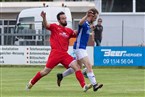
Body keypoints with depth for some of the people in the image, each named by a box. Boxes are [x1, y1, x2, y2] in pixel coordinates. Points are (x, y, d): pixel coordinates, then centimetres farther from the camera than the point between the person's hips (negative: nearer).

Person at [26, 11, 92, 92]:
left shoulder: (69, 31, 14)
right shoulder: (55, 27, 1)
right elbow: (46, 25, -17)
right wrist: (44, 18, -37)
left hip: (64, 54, 4)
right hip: (55, 53, -4)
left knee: (76, 66, -14)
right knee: (46, 71, 2)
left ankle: (84, 86, -21)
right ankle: (31, 83, 24)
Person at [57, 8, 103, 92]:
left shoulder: (88, 24, 13)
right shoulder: (84, 23, -17)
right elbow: (80, 23, -45)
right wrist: (86, 16, -61)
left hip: (82, 48, 10)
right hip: (79, 48, -10)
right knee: (89, 66, -16)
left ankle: (61, 76, 32)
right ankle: (94, 85, -21)